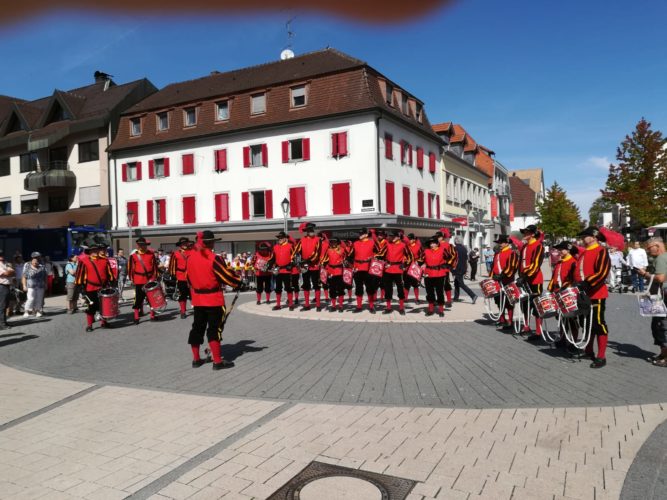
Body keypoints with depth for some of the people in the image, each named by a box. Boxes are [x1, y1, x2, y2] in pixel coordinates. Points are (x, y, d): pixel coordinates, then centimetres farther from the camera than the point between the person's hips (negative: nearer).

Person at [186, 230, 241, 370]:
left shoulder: (190, 258, 3)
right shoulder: (214, 259, -17)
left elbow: (189, 277, 13)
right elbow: (227, 275, -13)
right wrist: (238, 283, 5)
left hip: (197, 299, 6)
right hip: (214, 299, -6)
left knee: (197, 328, 15)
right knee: (214, 329, -1)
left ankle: (196, 359, 23)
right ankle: (217, 361, 2)